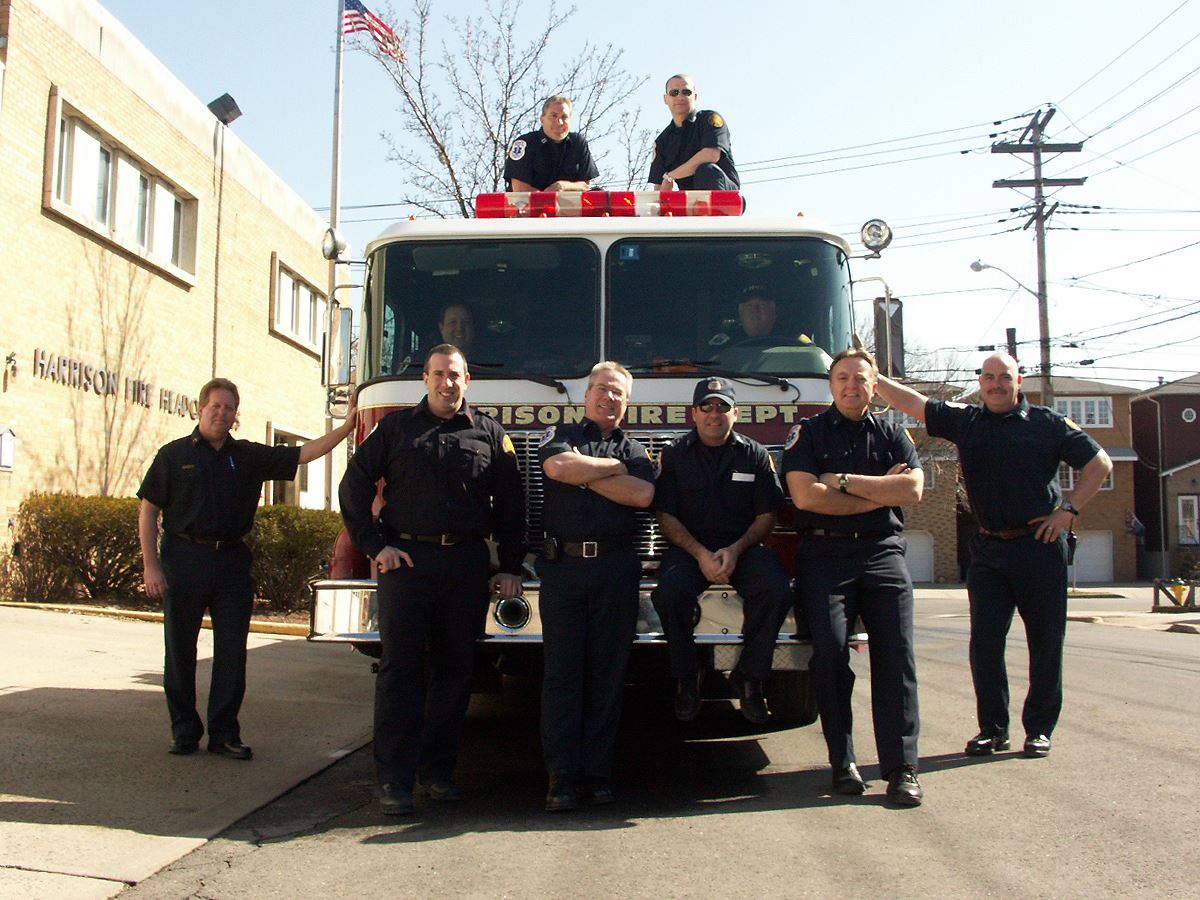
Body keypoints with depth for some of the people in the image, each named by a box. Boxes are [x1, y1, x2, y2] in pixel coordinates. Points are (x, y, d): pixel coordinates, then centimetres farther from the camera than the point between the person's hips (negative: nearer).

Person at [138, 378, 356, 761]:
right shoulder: (174, 455, 3)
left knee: (232, 652, 3)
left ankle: (224, 732, 12)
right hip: (184, 559, -2)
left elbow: (303, 454, 5)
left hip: (232, 561, 3)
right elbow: (148, 511, 1)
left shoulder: (249, 456, 10)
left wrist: (346, 428, -6)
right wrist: (151, 565, -7)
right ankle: (184, 730, 16)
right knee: (180, 651, 4)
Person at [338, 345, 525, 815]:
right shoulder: (396, 428, 9)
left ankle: (437, 768, 17)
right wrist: (376, 546, -2)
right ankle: (394, 779, 0)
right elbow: (355, 486, 7)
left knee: (455, 668, 5)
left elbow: (510, 506, 11)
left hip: (466, 564, 2)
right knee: (400, 667, -3)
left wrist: (510, 568, 5)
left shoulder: (490, 435, 11)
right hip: (406, 560, -1)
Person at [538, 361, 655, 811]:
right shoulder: (559, 435, 15)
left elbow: (642, 495, -5)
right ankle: (562, 777, 0)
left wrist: (581, 472, -3)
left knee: (607, 676, 4)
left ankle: (597, 773, 11)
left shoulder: (634, 450, 16)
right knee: (562, 673, -3)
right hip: (562, 566, -1)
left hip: (616, 571, 2)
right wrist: (612, 467, 2)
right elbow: (558, 466, -10)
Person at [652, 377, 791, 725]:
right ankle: (687, 679, -8)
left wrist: (735, 550, -12)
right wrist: (700, 554, -14)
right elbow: (667, 516, 1)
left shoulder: (755, 455, 7)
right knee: (670, 592, -32)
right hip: (688, 545, -1)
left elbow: (766, 516, 5)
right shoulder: (675, 455, 5)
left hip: (744, 544, 1)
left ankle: (749, 677, -8)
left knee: (776, 589, -29)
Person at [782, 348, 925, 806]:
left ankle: (901, 768, -2)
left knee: (895, 657, -5)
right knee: (830, 653, -9)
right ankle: (843, 763, 2)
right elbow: (806, 495, -9)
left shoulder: (893, 436, 15)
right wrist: (879, 493, -5)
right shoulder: (808, 433, 7)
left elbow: (912, 490, -2)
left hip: (883, 553, 2)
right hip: (825, 554, -2)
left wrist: (843, 481, -7)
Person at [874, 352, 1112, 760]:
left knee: (1045, 641, 4)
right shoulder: (965, 420, 9)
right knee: (985, 642, 1)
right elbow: (912, 403, 7)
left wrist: (1069, 510, -4)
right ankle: (992, 728, 12)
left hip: (1040, 545, -2)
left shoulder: (1048, 423, 1)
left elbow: (1100, 463, 4)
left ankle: (1040, 729, 15)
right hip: (988, 547, 3)